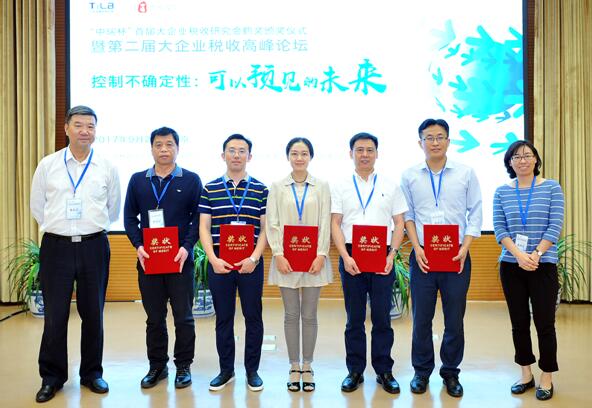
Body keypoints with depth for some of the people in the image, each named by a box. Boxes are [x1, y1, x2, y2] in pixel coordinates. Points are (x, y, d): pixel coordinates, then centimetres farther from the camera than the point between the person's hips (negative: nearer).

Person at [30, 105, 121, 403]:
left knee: (93, 313, 9)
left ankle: (92, 373, 24)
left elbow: (113, 208, 13)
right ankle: (52, 377, 20)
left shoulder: (107, 167, 2)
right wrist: (54, 227, 11)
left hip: (94, 246, 1)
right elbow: (37, 205, 12)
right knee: (55, 314, 4)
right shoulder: (48, 165, 2)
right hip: (56, 245, 0)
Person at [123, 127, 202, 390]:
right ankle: (157, 366, 24)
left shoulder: (191, 180, 2)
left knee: (183, 316, 5)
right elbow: (130, 217, 8)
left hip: (180, 259, -2)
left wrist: (186, 247, -13)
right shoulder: (138, 180, 9)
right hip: (147, 259, 2)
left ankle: (183, 366, 19)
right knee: (154, 317, 11)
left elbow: (198, 217, -1)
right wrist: (138, 246, -6)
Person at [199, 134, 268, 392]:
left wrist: (254, 258, -11)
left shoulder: (260, 190, 3)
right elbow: (204, 228, 2)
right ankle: (226, 370, 24)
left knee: (253, 317, 6)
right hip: (219, 262, 1)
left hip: (251, 262, 0)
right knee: (223, 318, 10)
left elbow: (265, 228, 1)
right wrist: (213, 259, -10)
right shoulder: (210, 189, 5)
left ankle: (252, 370, 21)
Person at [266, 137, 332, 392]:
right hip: (286, 258, 0)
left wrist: (321, 255, -9)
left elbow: (325, 223, 1)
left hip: (313, 258, 0)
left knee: (309, 315, 6)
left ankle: (307, 367, 18)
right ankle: (294, 367, 17)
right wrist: (278, 254, -10)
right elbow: (272, 224, 1)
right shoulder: (277, 187, 6)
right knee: (291, 315, 7)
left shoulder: (321, 187, 6)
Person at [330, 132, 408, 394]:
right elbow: (335, 224, 2)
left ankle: (384, 371, 19)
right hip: (351, 257, 0)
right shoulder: (340, 188, 6)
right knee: (354, 318, 8)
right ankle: (355, 371, 19)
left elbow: (399, 223, 6)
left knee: (382, 317, 5)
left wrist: (392, 255, -6)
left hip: (382, 257, 0)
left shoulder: (390, 187, 7)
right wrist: (346, 257, -9)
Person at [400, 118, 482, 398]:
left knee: (455, 318, 6)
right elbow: (407, 215, 5)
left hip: (457, 257, 0)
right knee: (421, 317, 5)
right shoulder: (409, 176, 5)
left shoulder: (466, 173, 4)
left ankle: (451, 372, 24)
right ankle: (421, 371, 22)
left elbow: (476, 213, 4)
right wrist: (417, 249, -6)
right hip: (422, 257, 0)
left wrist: (464, 248, -6)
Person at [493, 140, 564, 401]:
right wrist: (518, 255, -15)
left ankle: (547, 378, 16)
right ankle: (526, 374, 24)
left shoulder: (551, 188, 1)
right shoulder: (501, 192, 5)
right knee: (519, 322, 9)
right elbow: (499, 229, -1)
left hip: (543, 265, -2)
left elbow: (555, 226, -5)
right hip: (511, 265, 2)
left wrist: (536, 254, -15)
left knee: (544, 322, 1)